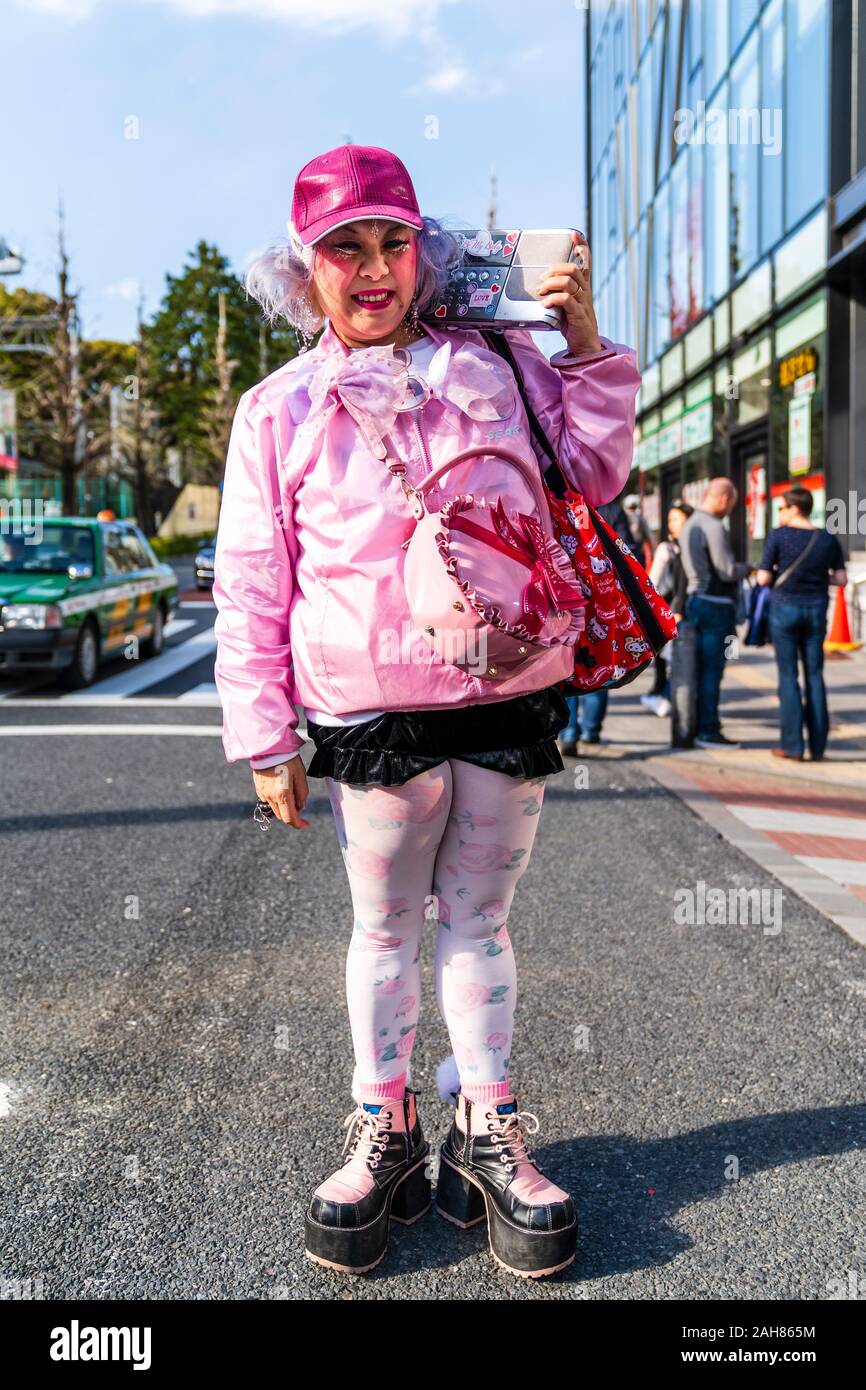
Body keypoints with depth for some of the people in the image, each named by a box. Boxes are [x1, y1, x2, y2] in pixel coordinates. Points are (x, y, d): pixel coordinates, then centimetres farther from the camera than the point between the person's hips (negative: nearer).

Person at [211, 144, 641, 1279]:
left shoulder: (496, 366, 9)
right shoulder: (280, 409, 3)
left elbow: (593, 474, 17)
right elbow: (250, 586, 2)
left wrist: (586, 344, 4)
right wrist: (263, 737, -1)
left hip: (511, 702, 2)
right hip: (373, 716, -1)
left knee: (478, 921, 13)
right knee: (386, 927, 11)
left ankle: (487, 1132, 27)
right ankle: (385, 1130, 28)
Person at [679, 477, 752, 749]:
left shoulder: (690, 524, 15)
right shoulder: (714, 527, -15)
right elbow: (727, 571, -17)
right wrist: (747, 567, 3)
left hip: (695, 599, 9)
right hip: (715, 604, -9)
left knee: (700, 668, 12)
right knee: (712, 670, -6)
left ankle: (698, 727, 17)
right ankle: (708, 731, -2)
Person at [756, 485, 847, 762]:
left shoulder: (778, 535, -7)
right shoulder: (829, 539, 3)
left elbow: (763, 578, -8)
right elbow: (841, 579, 2)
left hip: (785, 607, -3)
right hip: (816, 610, 3)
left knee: (788, 675, 2)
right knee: (814, 674, 8)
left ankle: (792, 745, 0)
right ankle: (817, 746, 7)